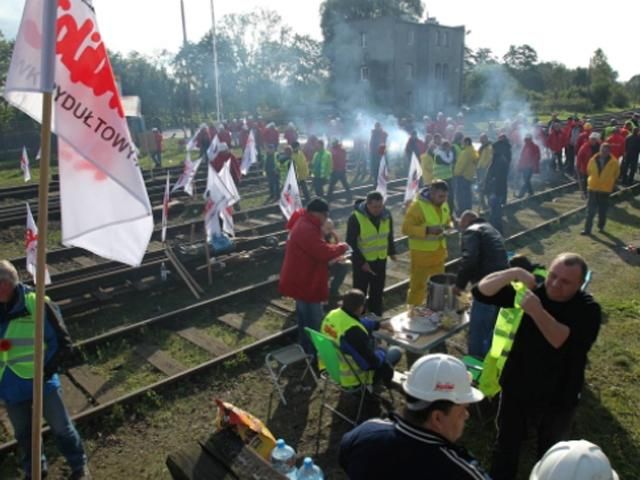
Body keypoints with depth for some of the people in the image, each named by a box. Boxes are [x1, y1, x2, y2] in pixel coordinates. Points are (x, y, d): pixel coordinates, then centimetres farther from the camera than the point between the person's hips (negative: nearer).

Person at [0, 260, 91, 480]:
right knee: (23, 433, 21)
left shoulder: (37, 304, -17)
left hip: (41, 379, -4)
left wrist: (47, 369, -14)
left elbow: (62, 341, -11)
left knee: (61, 427, 9)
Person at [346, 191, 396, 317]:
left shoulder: (386, 215, -6)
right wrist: (361, 262, -19)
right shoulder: (356, 218, -22)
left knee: (378, 290, 16)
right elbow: (351, 243, -18)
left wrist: (391, 251, 11)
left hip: (381, 259, 5)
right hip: (362, 261, -5)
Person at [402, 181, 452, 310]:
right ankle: (413, 311, 20)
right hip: (421, 253, -7)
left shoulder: (444, 204, 2)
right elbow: (406, 228, -24)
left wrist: (448, 226, -5)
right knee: (418, 284, 4)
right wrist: (427, 230, -32)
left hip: (439, 252, 7)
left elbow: (447, 220, 19)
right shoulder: (417, 205, -21)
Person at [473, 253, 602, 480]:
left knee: (550, 453, 25)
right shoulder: (533, 291, -10)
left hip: (557, 398, -1)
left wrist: (537, 311, -45)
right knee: (506, 444, 21)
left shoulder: (588, 310, -16)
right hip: (516, 388, 2)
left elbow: (564, 342, -33)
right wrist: (513, 273, -31)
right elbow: (482, 291, -16)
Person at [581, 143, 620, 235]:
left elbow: (616, 174, 7)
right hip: (592, 188, 1)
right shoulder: (593, 160, -4)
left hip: (605, 190, -1)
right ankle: (587, 229, 5)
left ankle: (601, 226, 27)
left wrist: (610, 183, 14)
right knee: (590, 210, 2)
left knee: (602, 210, 10)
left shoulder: (614, 162, -9)